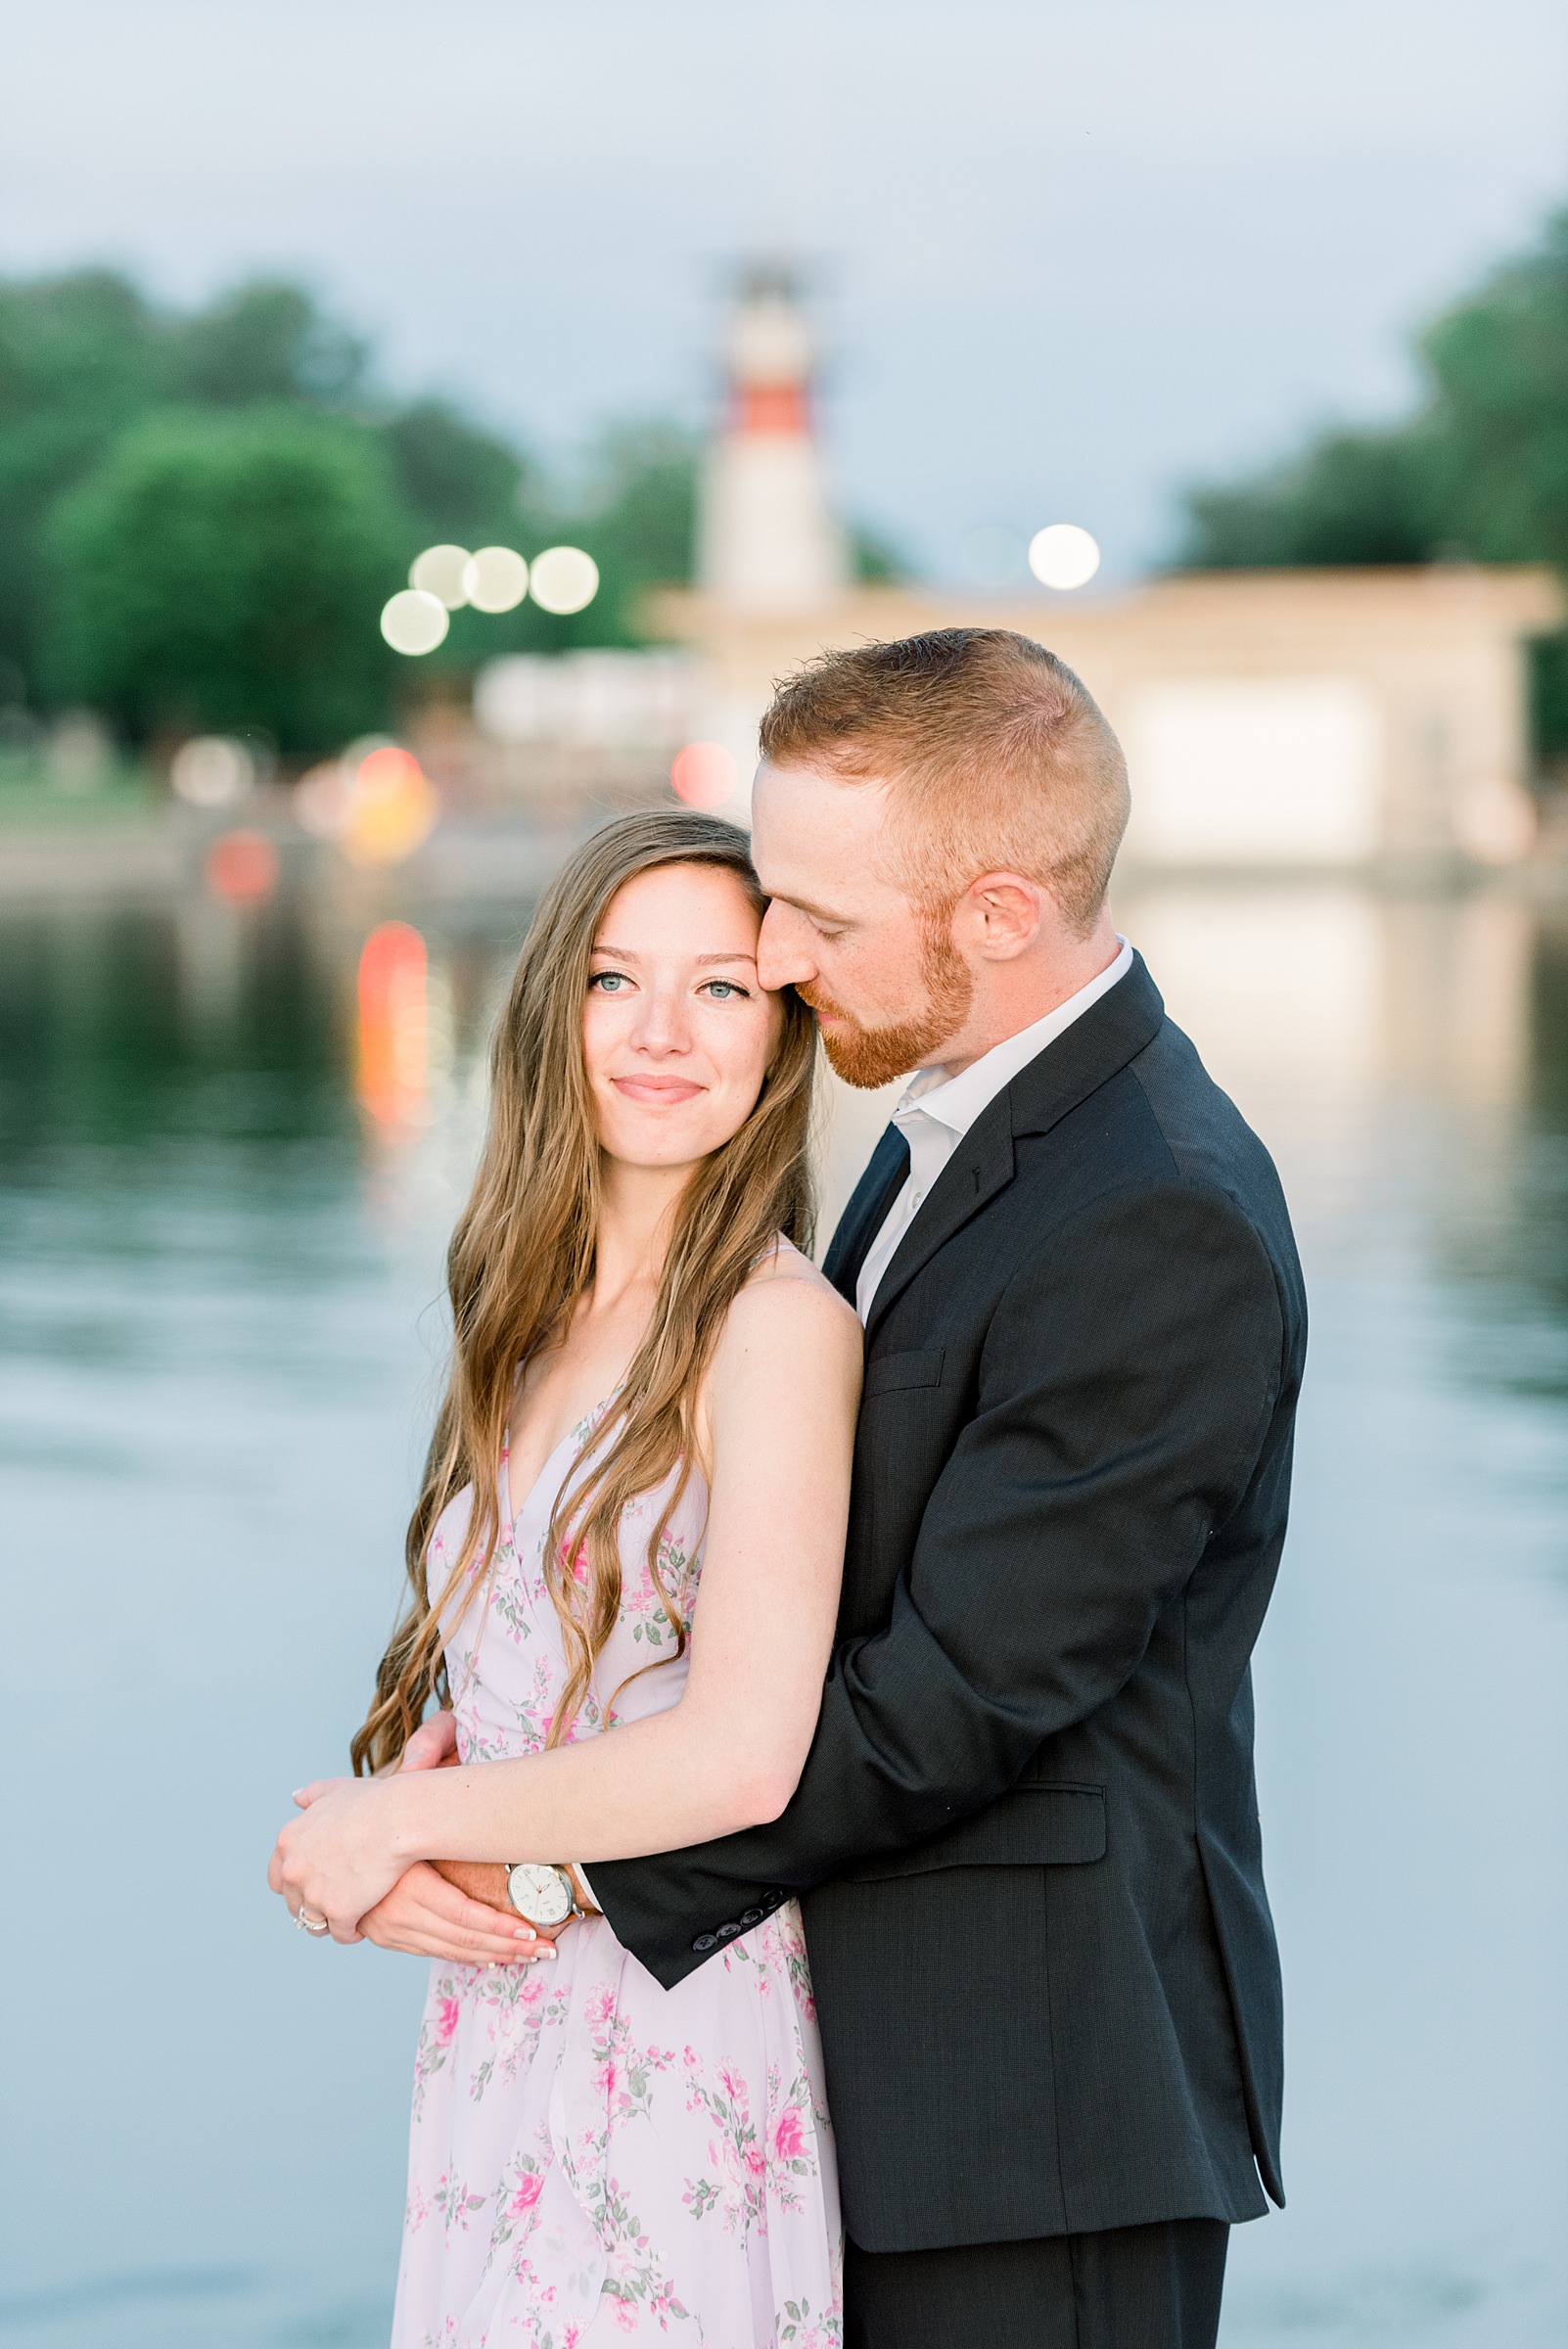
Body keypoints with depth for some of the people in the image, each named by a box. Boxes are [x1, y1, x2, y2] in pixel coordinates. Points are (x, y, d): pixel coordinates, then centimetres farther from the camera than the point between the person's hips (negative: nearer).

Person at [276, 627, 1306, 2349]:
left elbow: (953, 1699, -22)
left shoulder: (1161, 1232, -22)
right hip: (899, 2056, 9)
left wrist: (552, 1872, -17)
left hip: (1036, 2094, -9)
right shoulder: (968, 1122, 9)